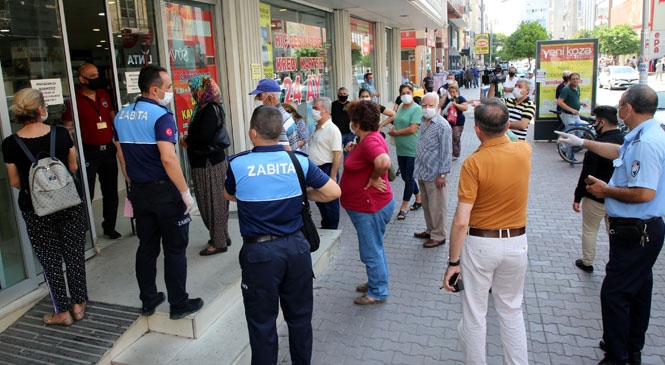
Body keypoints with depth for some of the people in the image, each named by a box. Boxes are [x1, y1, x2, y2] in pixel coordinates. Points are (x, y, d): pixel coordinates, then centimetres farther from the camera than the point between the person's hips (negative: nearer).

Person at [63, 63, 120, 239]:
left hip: (108, 149, 6)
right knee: (87, 193, -1)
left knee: (111, 192, 14)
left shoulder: (104, 94, 8)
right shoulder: (74, 99, -9)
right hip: (88, 152, -6)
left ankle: (109, 227, 27)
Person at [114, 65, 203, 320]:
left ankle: (148, 301, 27)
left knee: (146, 247, 16)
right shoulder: (161, 116, -16)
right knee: (175, 249, 4)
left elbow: (122, 155, 15)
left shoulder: (122, 116, 8)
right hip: (165, 192, -7)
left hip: (139, 192, 7)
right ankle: (179, 305, 14)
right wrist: (185, 192, -19)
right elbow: (168, 158, -25)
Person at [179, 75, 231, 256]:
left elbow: (203, 137, -26)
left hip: (209, 164, -9)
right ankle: (221, 236, 28)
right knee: (216, 202, 16)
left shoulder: (210, 110, -18)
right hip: (209, 161, 9)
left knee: (212, 202, 0)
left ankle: (218, 242, 11)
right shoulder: (205, 107, 10)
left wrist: (186, 142, -9)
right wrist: (188, 139, -2)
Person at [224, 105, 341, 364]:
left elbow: (229, 196, 10)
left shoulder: (237, 164, -10)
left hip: (259, 251, -2)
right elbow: (334, 192, -2)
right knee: (300, 316, 18)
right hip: (296, 246, 3)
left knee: (262, 322, 11)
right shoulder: (300, 161, -6)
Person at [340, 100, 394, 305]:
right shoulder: (367, 139, 8)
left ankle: (378, 292, 18)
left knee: (371, 251, 4)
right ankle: (375, 282, 39)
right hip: (364, 205, 11)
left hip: (370, 207, -11)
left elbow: (384, 161, -43)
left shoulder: (370, 141, -25)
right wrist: (354, 149, 6)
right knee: (373, 248, 23)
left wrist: (373, 179, -27)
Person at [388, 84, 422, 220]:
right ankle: (419, 199, 36)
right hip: (401, 149, 8)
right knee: (405, 177, 16)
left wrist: (395, 132, -9)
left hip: (412, 149, -8)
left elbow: (412, 129, -21)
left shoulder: (417, 109, -12)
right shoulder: (400, 107, 10)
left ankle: (403, 208, 8)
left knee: (408, 178, 0)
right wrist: (392, 129, 0)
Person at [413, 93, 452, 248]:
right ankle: (430, 230, 36)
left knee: (437, 207, 4)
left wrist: (442, 174, -17)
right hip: (422, 173, 8)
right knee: (426, 205, 20)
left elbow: (446, 152, -16)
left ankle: (439, 236, 18)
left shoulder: (443, 126, -16)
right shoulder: (423, 122, 8)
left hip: (434, 175, -8)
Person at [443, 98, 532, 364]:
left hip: (480, 244, -5)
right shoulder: (524, 150, -5)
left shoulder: (473, 163, -18)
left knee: (474, 314, 11)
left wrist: (453, 262, -12)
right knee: (512, 311, 21)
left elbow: (461, 221, -20)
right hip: (516, 242, 5)